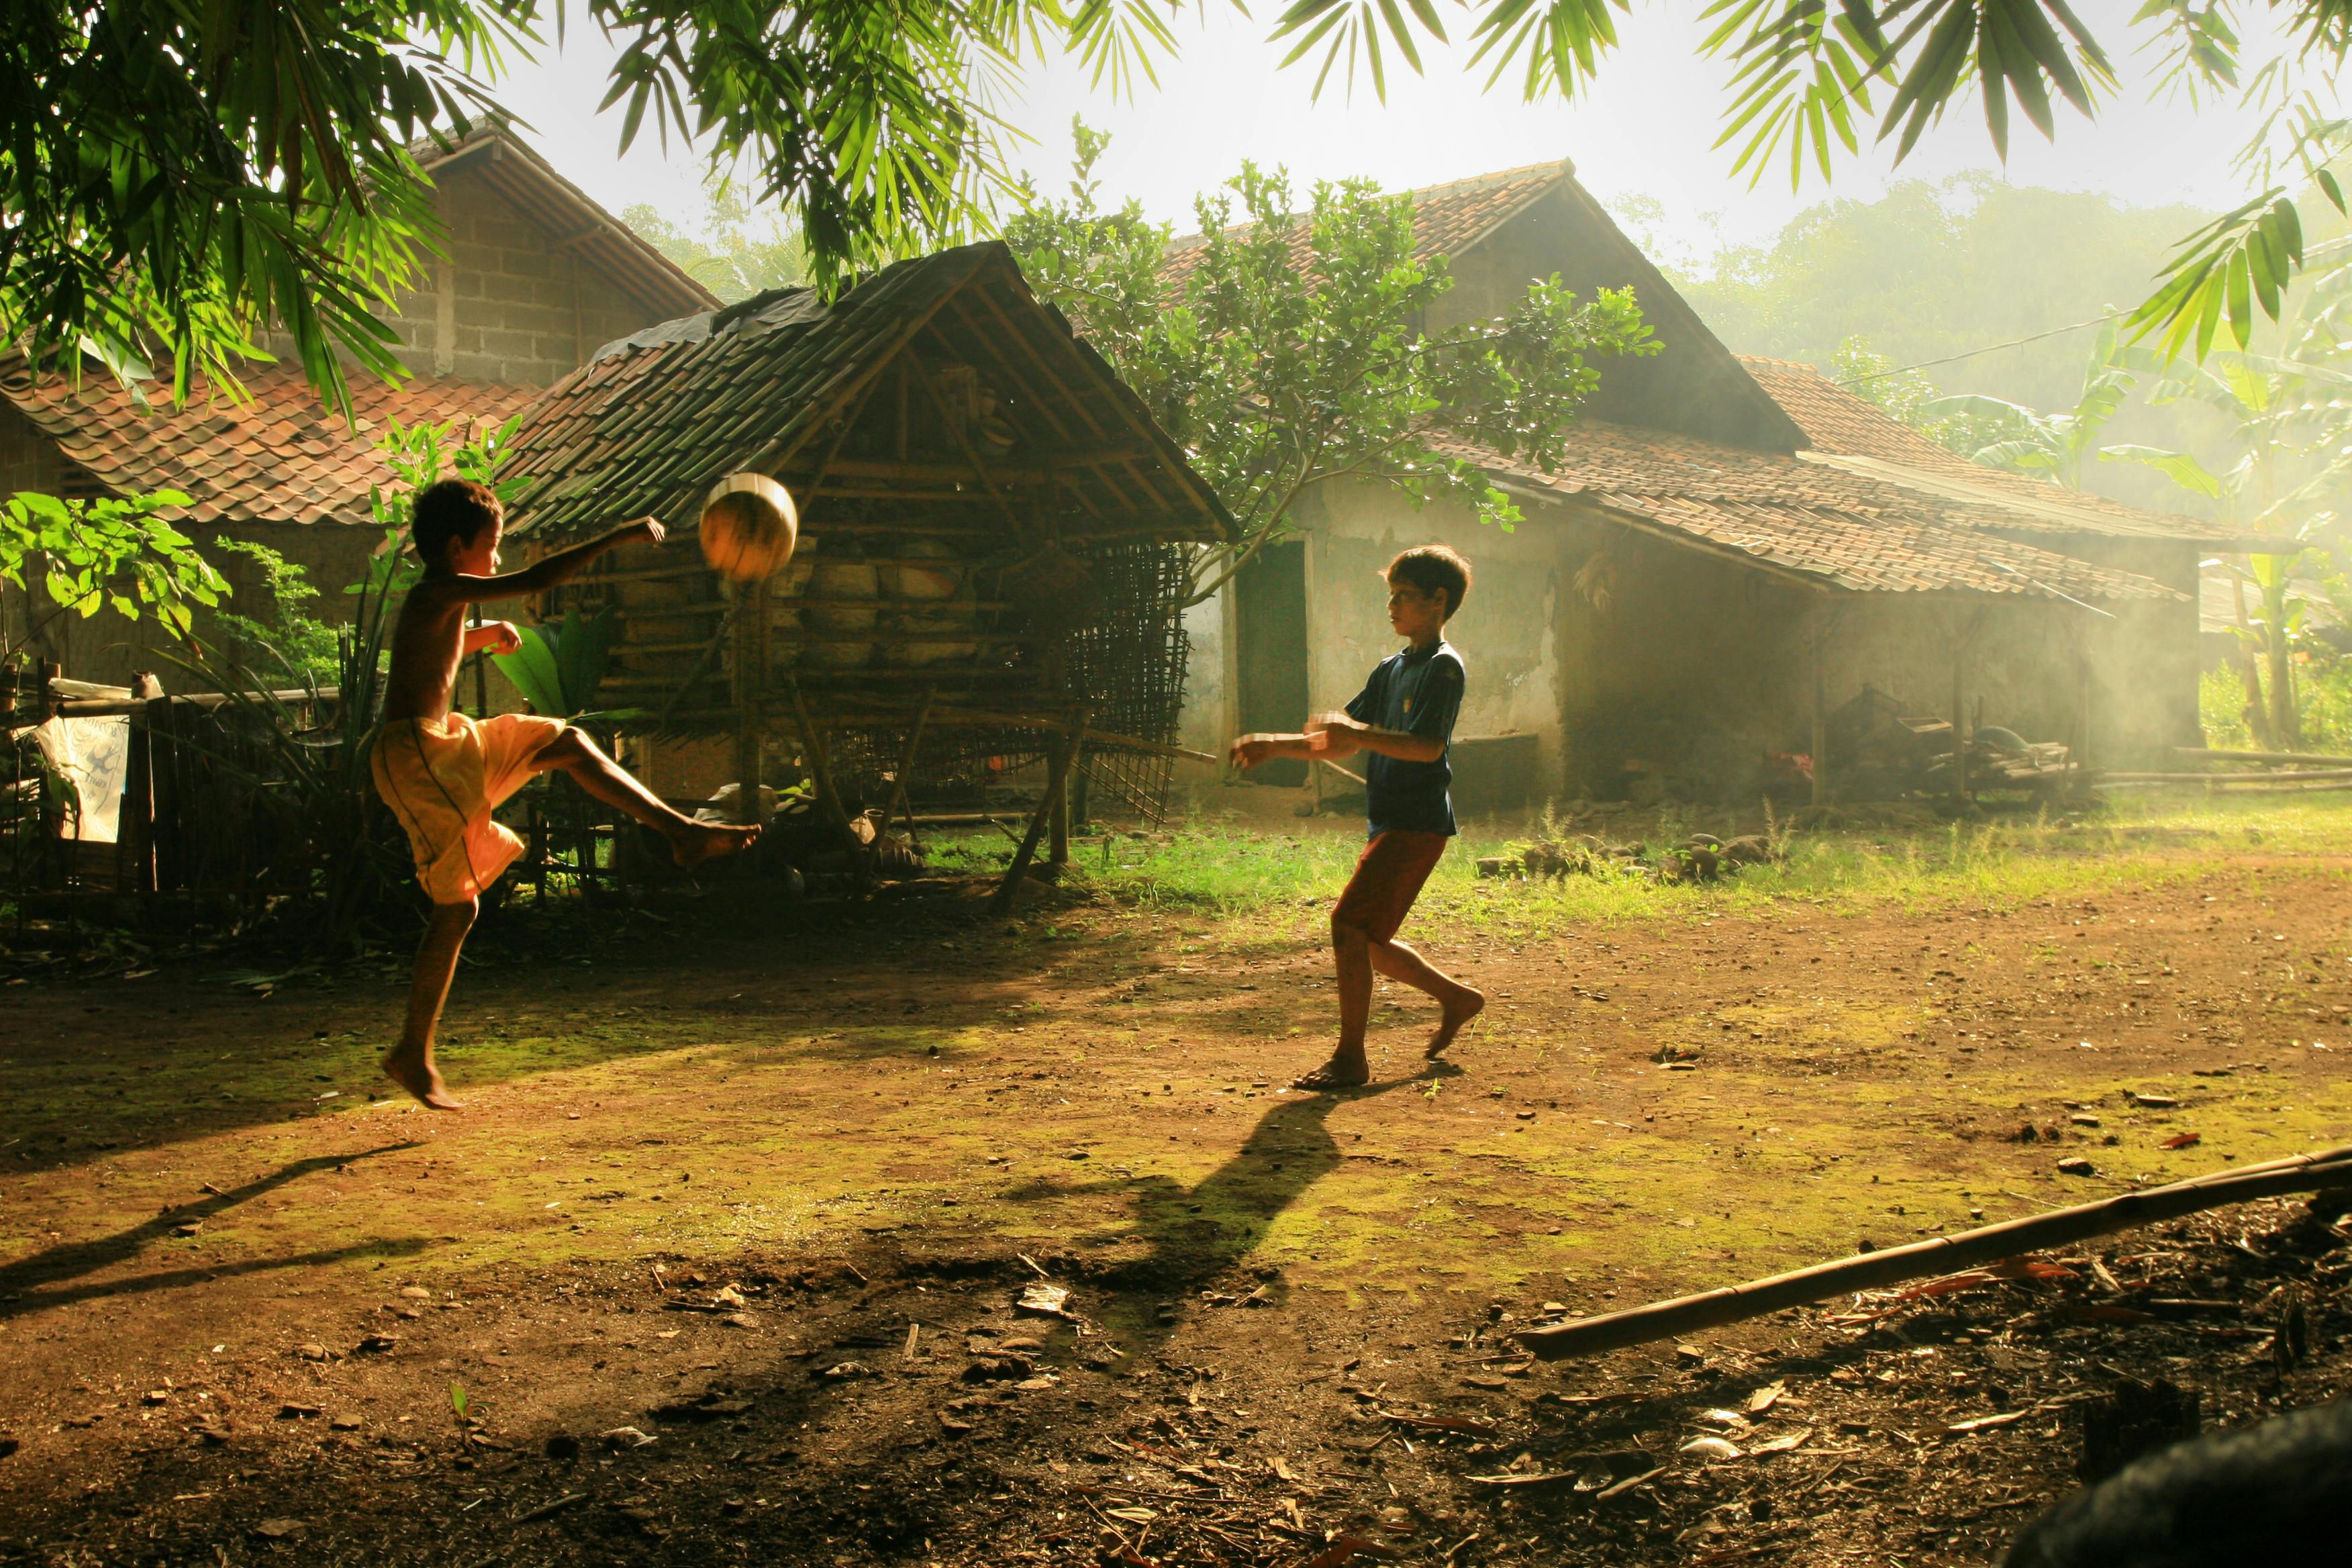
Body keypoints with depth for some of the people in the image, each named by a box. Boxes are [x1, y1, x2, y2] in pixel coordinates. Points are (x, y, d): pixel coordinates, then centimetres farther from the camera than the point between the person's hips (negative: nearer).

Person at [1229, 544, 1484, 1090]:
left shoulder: (1443, 666, -8)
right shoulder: (1391, 669, 19)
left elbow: (1428, 747, -23)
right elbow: (1340, 745, 18)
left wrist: (1361, 733, -31)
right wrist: (1272, 745, 6)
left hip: (1417, 824, -9)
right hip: (1391, 822, 9)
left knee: (1349, 926, -15)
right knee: (1369, 942, 13)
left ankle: (1350, 1059, -9)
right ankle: (1457, 997, 31)